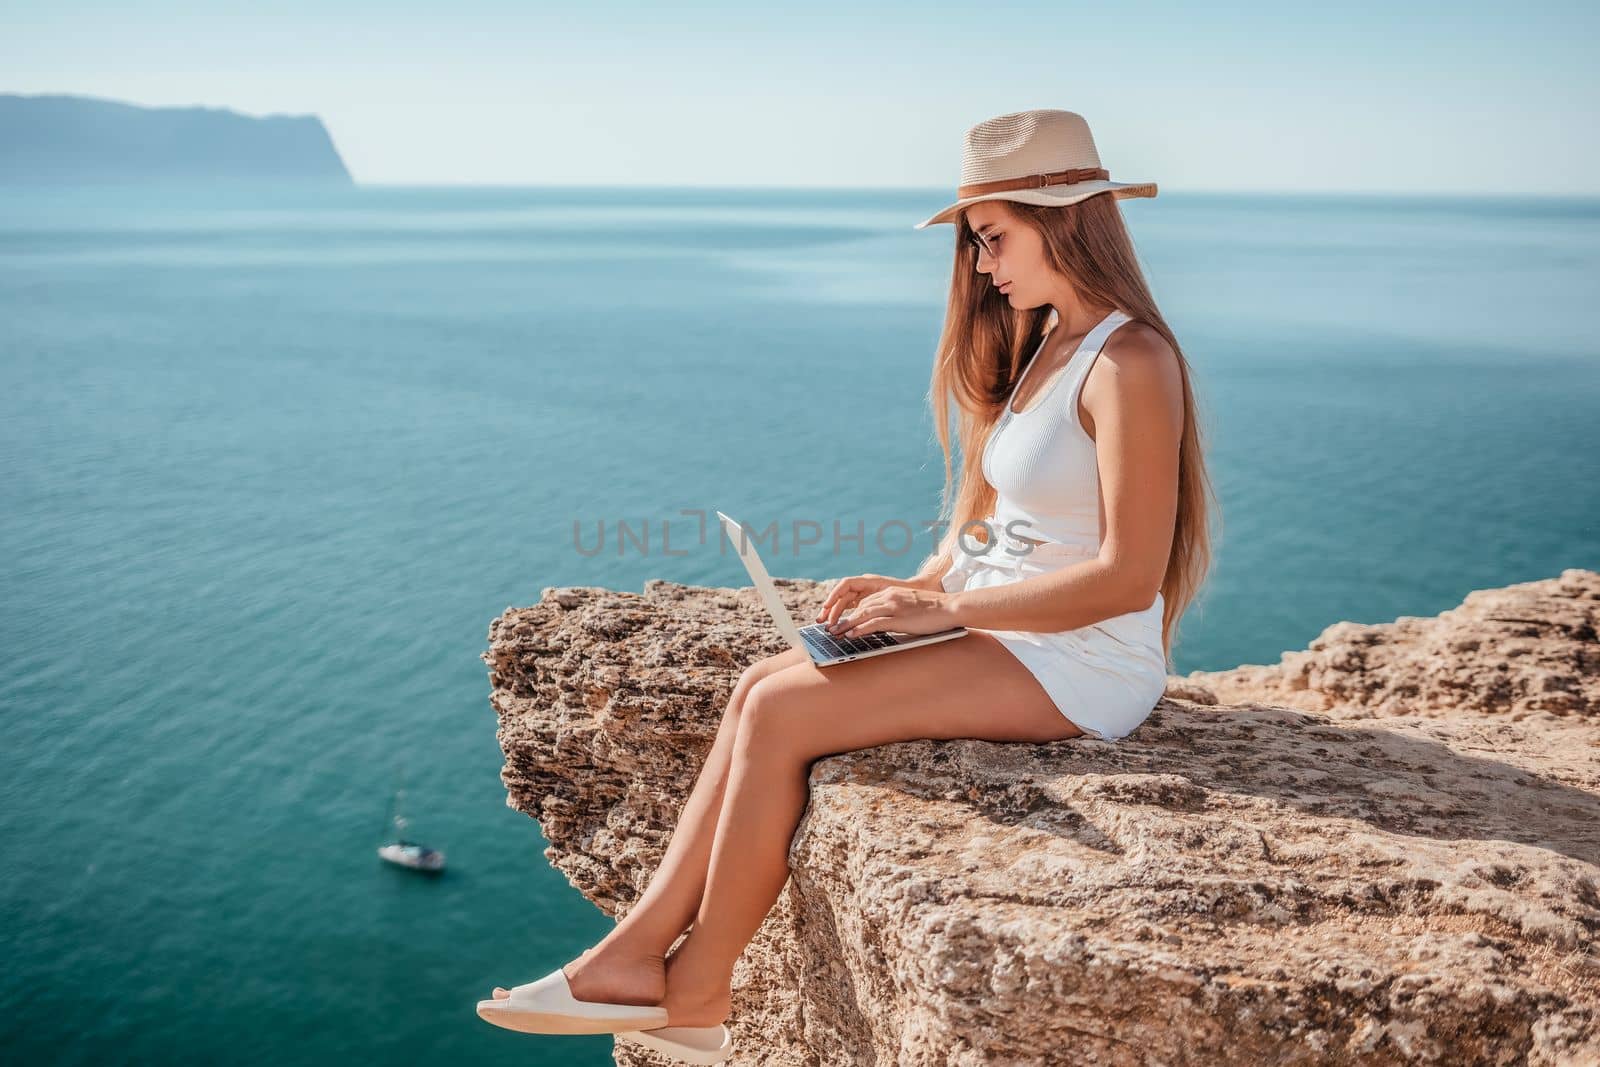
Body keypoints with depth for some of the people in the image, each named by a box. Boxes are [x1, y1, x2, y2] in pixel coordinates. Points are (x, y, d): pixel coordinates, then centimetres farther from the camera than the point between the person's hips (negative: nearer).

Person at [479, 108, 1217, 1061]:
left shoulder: (1130, 364, -17)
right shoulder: (1042, 342, 13)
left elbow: (1129, 577, -23)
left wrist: (947, 606, -20)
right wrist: (917, 585, 0)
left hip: (1082, 664, -9)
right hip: (1003, 623, 9)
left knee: (781, 713, -17)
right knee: (761, 685, -7)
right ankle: (637, 950, -4)